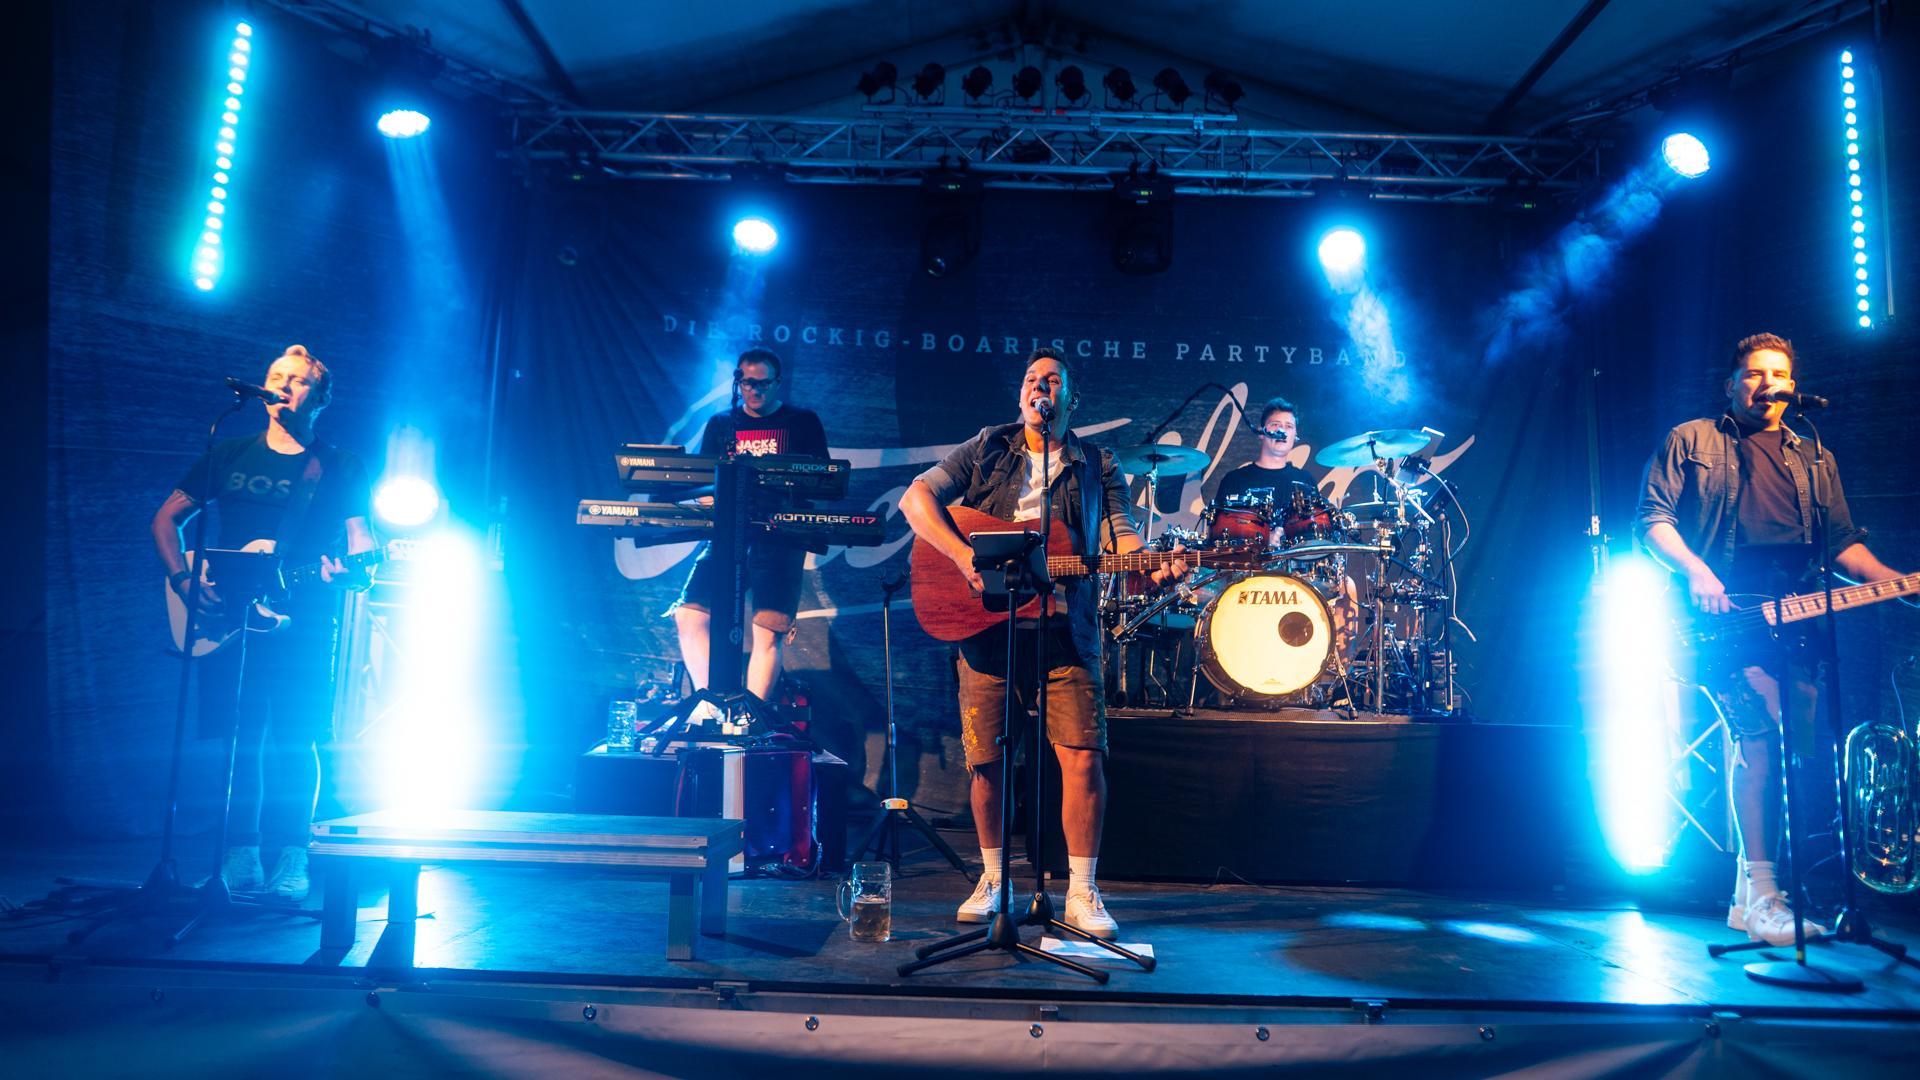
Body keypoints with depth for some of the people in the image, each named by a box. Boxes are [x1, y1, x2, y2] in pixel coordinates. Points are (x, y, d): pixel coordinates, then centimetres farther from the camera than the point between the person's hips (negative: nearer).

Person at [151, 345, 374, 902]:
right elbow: (166, 518, 16)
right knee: (239, 739, 3)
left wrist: (351, 573, -23)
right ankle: (241, 855, 14)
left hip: (301, 623, -2)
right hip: (226, 618, 2)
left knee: (295, 742, -3)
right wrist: (183, 578, 0)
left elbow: (363, 543, 0)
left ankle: (291, 859, 7)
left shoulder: (342, 470, 6)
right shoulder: (229, 455, 13)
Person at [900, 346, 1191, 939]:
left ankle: (1082, 891, 7)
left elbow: (1119, 534, 1)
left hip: (1064, 628, 0)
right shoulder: (986, 450, 10)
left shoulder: (1097, 467, 13)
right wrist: (964, 556, -16)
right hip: (986, 623, 0)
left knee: (1084, 757, -8)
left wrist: (1154, 567, -21)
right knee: (986, 760, 5)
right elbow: (916, 496, -1)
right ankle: (993, 878, 25)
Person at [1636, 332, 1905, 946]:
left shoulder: (1815, 460, 23)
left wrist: (1894, 583, 1)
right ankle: (1761, 892, -19)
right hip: (1723, 618, -5)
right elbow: (1652, 519, 1)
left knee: (1776, 752, 1)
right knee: (1761, 733, -22)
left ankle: (1749, 898, 11)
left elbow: (1842, 543, 18)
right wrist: (1695, 571, -16)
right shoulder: (1691, 441, 10)